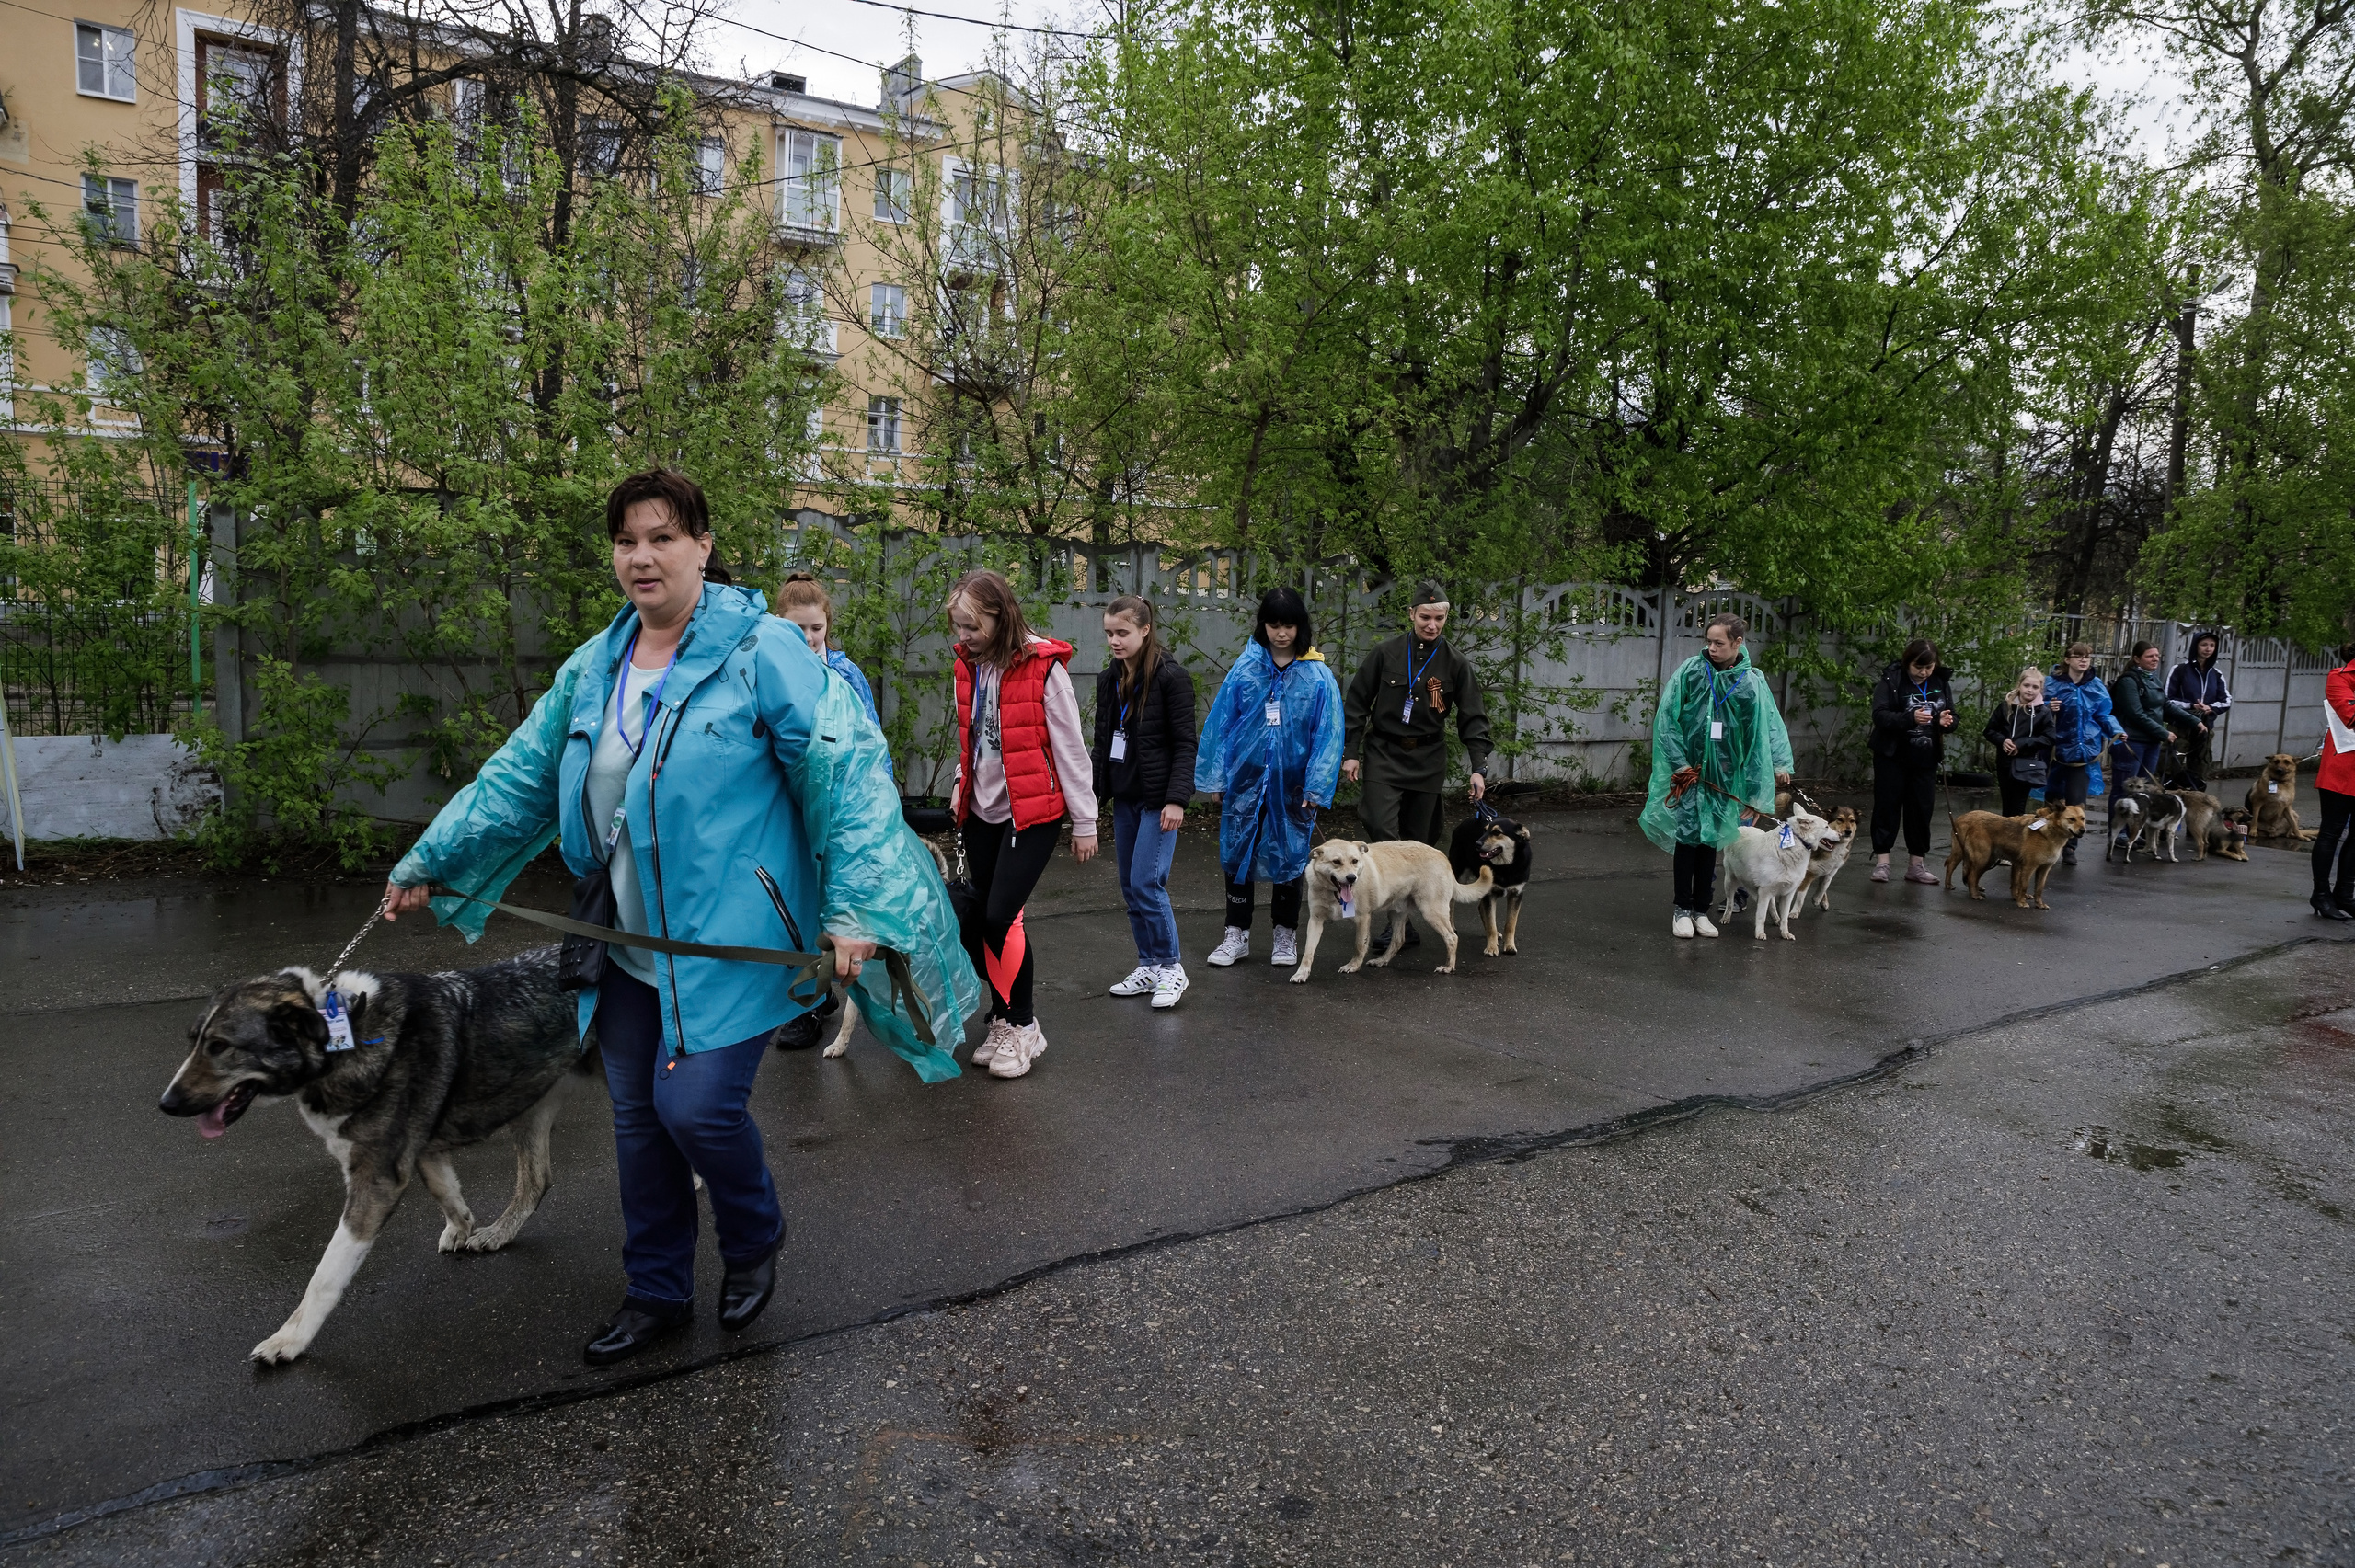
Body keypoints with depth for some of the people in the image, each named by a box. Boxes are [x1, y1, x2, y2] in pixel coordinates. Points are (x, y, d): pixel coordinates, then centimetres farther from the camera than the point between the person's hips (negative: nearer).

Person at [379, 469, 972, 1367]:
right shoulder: (594, 668, 9)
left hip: (730, 940, -6)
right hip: (631, 945, 7)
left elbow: (844, 772, -16)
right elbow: (518, 778, 16)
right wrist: (427, 864, 17)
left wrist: (853, 905, -23)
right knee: (638, 1116, 13)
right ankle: (657, 1295, 33)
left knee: (696, 1106, -11)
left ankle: (755, 1237, 23)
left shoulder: (762, 651, -12)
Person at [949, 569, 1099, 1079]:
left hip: (1033, 812, -7)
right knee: (978, 921, 6)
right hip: (983, 811, 7)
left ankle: (1022, 1026, 5)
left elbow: (1069, 746, -11)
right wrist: (961, 788, 10)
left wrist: (1084, 821, -8)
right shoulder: (969, 664, 6)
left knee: (1000, 915, -14)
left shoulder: (1042, 665, -14)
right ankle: (1003, 1020, 22)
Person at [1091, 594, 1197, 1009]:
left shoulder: (1171, 677, -10)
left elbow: (1184, 744, -12)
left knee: (1146, 884, -10)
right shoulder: (1108, 680, 9)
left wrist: (1176, 799, -17)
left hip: (1158, 799, -7)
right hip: (1124, 797, 7)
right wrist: (1090, 766, -3)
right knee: (1130, 887, 10)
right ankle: (1148, 966, 23)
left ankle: (1171, 968, 5)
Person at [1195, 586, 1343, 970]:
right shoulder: (1245, 668, -2)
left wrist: (1316, 788, -8)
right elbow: (1220, 722, 1)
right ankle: (1236, 935, 19)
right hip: (1246, 779, 1)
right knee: (1237, 855, 6)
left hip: (1292, 784, -1)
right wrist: (1214, 777, 1)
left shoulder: (1318, 675, -5)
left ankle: (1286, 936, 25)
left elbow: (1328, 734, -4)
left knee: (1288, 858, 10)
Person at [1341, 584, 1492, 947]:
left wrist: (1478, 768, -5)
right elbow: (1356, 704, 3)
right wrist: (1350, 752, -2)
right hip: (1384, 756, -2)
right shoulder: (1386, 654, -2)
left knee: (1418, 841, 6)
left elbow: (1473, 719, 3)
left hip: (1428, 762, 2)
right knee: (1382, 833, -16)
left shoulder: (1456, 664, 2)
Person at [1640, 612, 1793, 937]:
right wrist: (1678, 762, -9)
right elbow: (1666, 718, -5)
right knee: (1687, 837, -1)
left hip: (1723, 774, 1)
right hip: (1688, 769, -1)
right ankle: (1682, 910, 10)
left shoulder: (1752, 682, -3)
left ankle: (1701, 910, 18)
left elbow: (1768, 728, -2)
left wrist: (1780, 764, -11)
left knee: (1710, 839, 8)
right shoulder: (1691, 671, -6)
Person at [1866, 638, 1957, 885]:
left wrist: (1947, 721, -12)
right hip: (1893, 756, -4)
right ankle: (1881, 861, 7)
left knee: (1922, 808, 7)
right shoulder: (1891, 681, -11)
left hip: (1926, 758, 4)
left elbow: (1951, 716, 12)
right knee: (1887, 806, 1)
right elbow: (1879, 715, -19)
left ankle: (1917, 864, 15)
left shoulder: (1941, 683, 4)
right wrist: (1910, 718, -34)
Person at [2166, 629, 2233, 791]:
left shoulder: (2216, 674, 9)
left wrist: (2211, 708, -11)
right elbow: (2168, 700, -7)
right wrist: (2191, 706, -19)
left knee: (2199, 773, 8)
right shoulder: (2180, 670, -5)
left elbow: (2227, 701, 9)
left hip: (2206, 729, 5)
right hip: (2182, 727, -5)